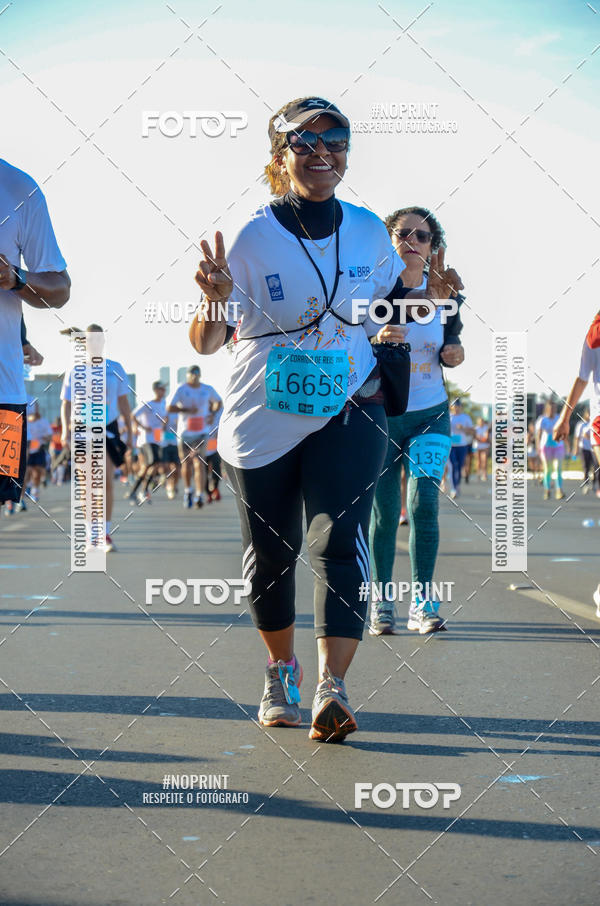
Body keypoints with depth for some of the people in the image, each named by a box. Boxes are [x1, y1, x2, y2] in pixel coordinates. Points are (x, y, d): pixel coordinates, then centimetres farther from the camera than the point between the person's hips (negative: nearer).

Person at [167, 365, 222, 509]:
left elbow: (218, 402, 24)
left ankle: (200, 495, -19)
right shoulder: (181, 389, -2)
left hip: (201, 431, 0)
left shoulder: (208, 389, 6)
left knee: (199, 462, -13)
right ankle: (187, 491, 29)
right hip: (184, 431, 0)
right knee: (186, 463, 9)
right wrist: (187, 410, -19)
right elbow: (169, 408, -9)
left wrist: (212, 414, 6)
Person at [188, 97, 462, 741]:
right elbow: (205, 343, -11)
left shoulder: (369, 232, -1)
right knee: (270, 553, 9)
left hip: (347, 410, 1)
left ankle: (331, 689, -19)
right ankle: (280, 673, 32)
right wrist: (216, 300, -32)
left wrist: (427, 296, -5)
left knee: (339, 542, -16)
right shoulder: (253, 238, -10)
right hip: (262, 421, 0)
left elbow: (388, 301, 16)